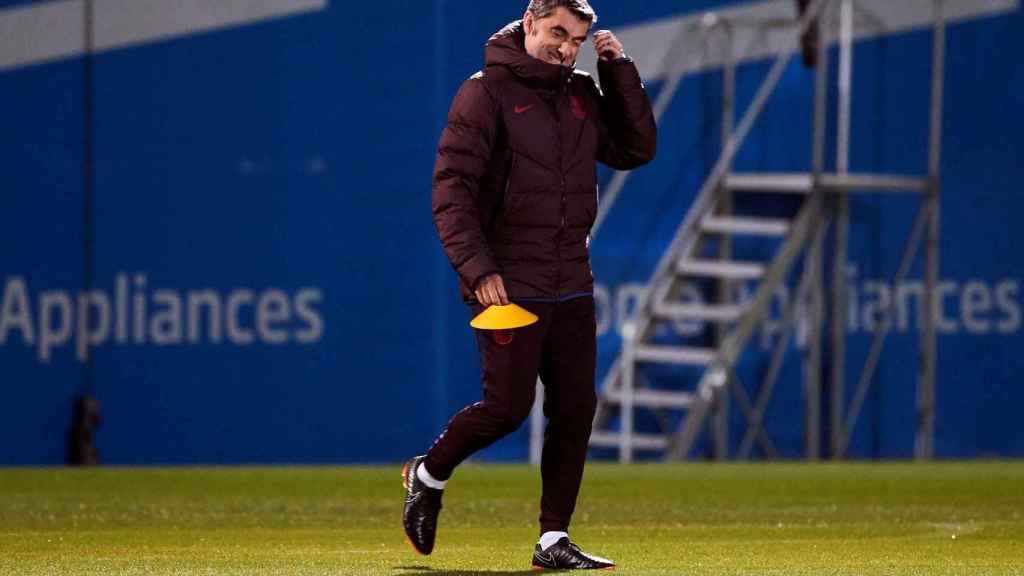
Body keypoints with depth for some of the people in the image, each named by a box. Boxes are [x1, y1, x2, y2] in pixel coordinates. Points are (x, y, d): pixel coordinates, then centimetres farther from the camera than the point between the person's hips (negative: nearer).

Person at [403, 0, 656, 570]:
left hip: (572, 287, 6)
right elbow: (452, 190, -11)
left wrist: (620, 72, 2)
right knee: (508, 405, -8)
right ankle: (428, 475, 18)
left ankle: (554, 540, 7)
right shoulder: (486, 93, -7)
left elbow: (636, 150, 8)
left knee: (576, 410, 1)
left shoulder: (583, 93, 12)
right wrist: (478, 268, -20)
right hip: (508, 284, -6)